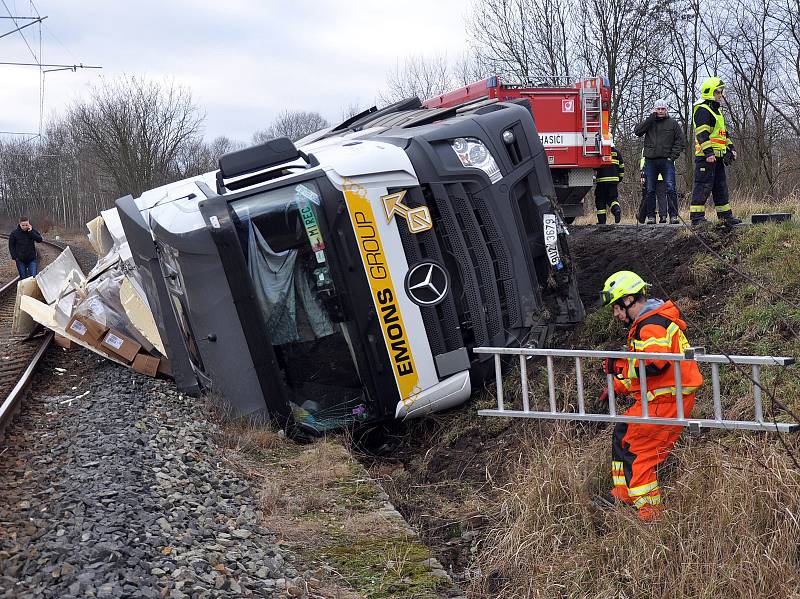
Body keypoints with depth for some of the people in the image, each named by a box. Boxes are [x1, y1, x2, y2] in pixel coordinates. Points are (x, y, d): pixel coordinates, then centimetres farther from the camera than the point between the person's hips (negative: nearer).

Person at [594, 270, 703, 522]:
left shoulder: (652, 325, -16)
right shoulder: (648, 323, 19)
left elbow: (656, 363, -31)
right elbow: (643, 372, 27)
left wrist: (621, 366, -20)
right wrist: (616, 386, 23)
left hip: (665, 401, -11)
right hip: (660, 398, 11)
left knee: (636, 449, -6)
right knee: (622, 433, 17)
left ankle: (649, 509, 0)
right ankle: (624, 494, 26)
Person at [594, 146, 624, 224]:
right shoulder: (617, 152, 11)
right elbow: (621, 166, 14)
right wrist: (620, 178, 23)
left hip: (602, 179, -3)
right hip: (614, 179, 3)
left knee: (600, 200, 6)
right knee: (612, 198, 13)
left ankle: (602, 221, 3)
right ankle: (617, 209, -19)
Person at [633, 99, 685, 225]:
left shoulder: (672, 123, 9)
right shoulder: (649, 122, 12)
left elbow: (680, 141, 8)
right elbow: (637, 131, -7)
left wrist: (673, 156, -4)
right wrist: (651, 118, -8)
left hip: (666, 161, -1)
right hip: (650, 161, 2)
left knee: (671, 188, -8)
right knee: (650, 190, 4)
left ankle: (674, 215, -6)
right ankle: (650, 216, 10)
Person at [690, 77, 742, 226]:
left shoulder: (717, 111, 23)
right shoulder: (702, 110, -10)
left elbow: (724, 132, 30)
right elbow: (702, 134, -20)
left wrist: (730, 148, 22)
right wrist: (708, 152, -27)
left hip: (717, 156, 10)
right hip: (705, 156, -10)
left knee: (721, 186, 13)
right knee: (703, 186, -10)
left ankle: (725, 215, 20)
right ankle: (697, 217, -9)